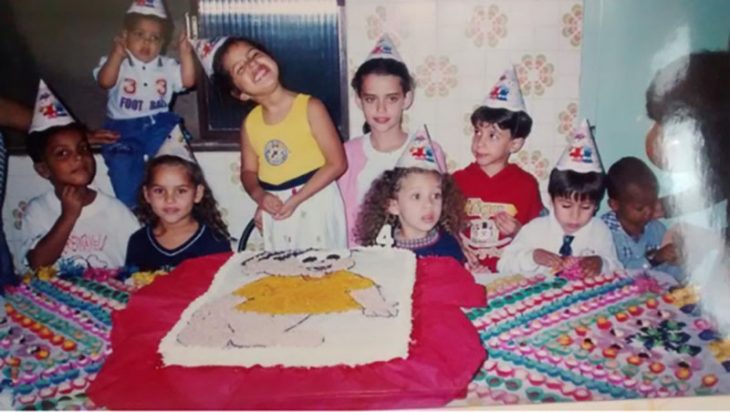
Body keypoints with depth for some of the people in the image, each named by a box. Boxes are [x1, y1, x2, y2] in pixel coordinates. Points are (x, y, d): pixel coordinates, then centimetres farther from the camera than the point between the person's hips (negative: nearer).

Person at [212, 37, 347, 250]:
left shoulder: (310, 107, -11)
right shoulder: (250, 123, 2)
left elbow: (337, 163, -13)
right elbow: (249, 171, 12)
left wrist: (296, 200, -18)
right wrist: (260, 196, -10)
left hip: (316, 204, -4)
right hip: (276, 212, 4)